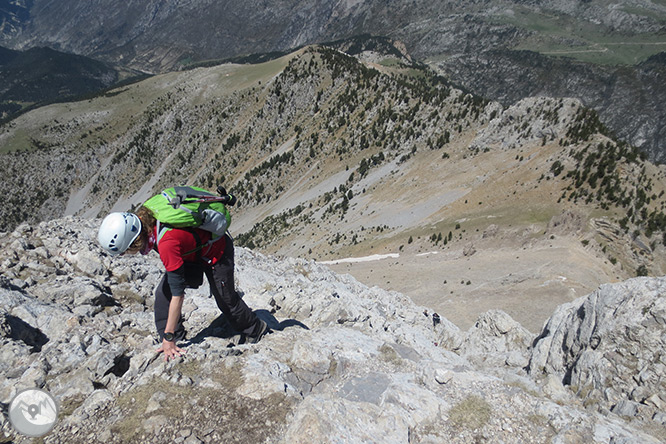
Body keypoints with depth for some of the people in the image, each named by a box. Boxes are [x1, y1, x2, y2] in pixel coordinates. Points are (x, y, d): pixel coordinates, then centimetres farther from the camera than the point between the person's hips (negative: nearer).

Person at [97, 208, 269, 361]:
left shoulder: (167, 242, -42)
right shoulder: (144, 221, -20)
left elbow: (178, 294, -35)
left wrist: (169, 338, -28)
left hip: (217, 252, -7)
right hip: (192, 251, 7)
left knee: (226, 300, 11)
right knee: (163, 293, -5)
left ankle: (256, 329, 38)